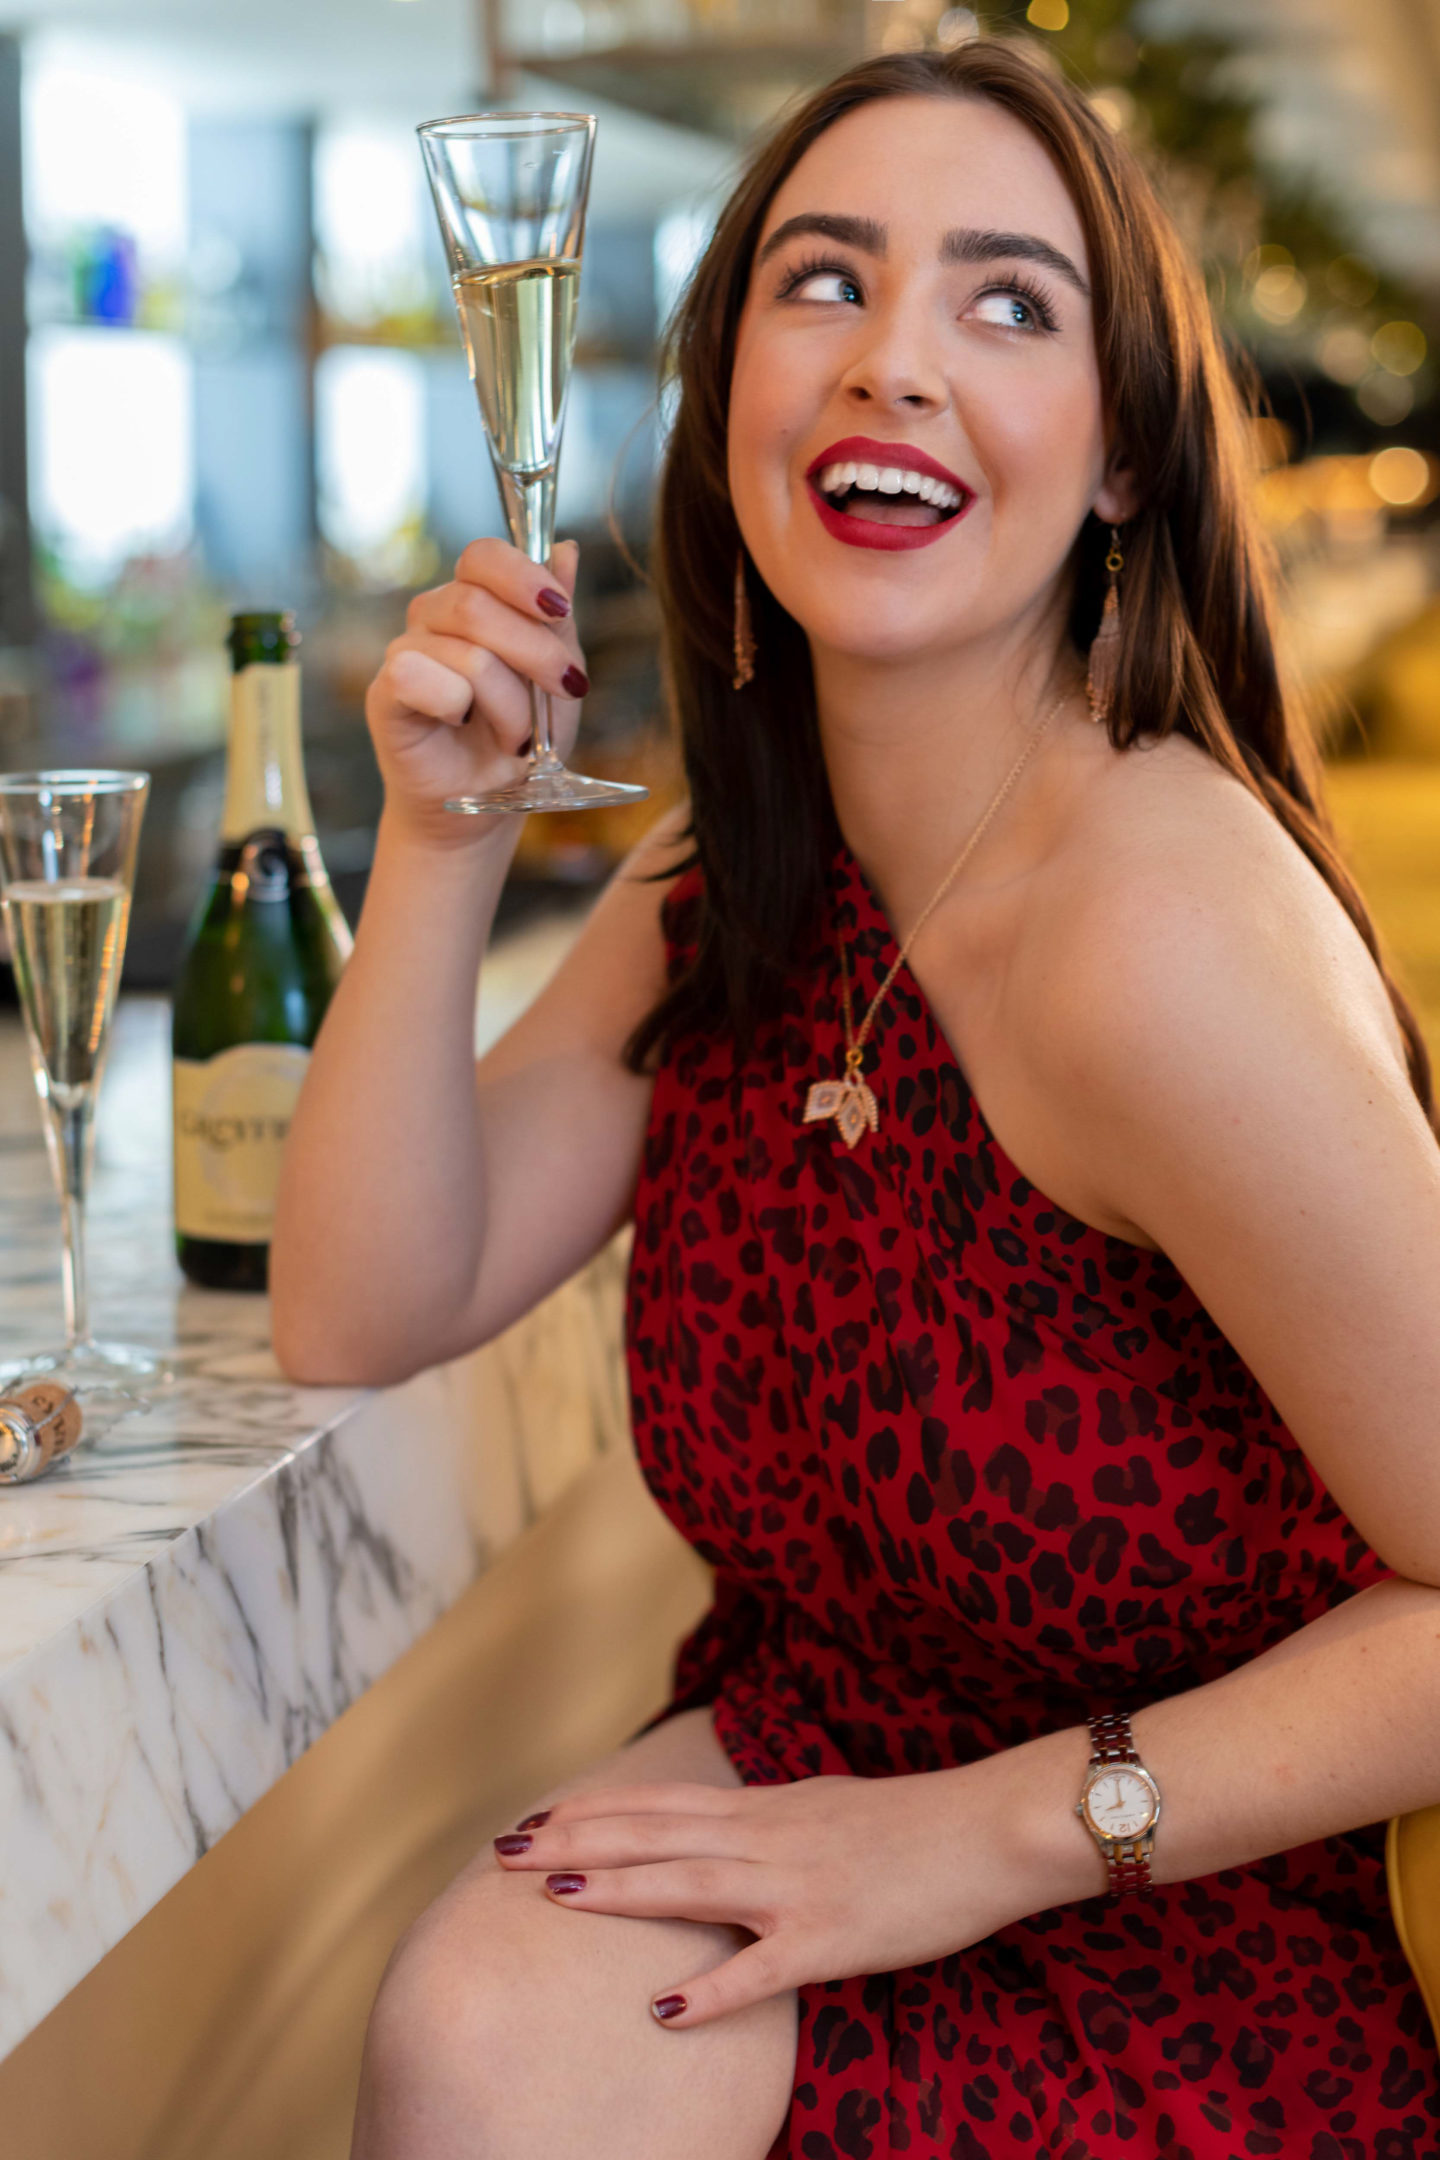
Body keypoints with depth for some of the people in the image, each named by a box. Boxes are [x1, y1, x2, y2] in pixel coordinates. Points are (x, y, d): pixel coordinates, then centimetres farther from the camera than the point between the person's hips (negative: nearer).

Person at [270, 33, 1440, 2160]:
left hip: (1185, 1959, -5)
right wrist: (441, 838, -10)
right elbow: (364, 1314, 1)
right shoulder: (731, 882, 2)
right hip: (809, 1741, 6)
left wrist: (996, 1827, -20)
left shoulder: (1149, 923, -24)